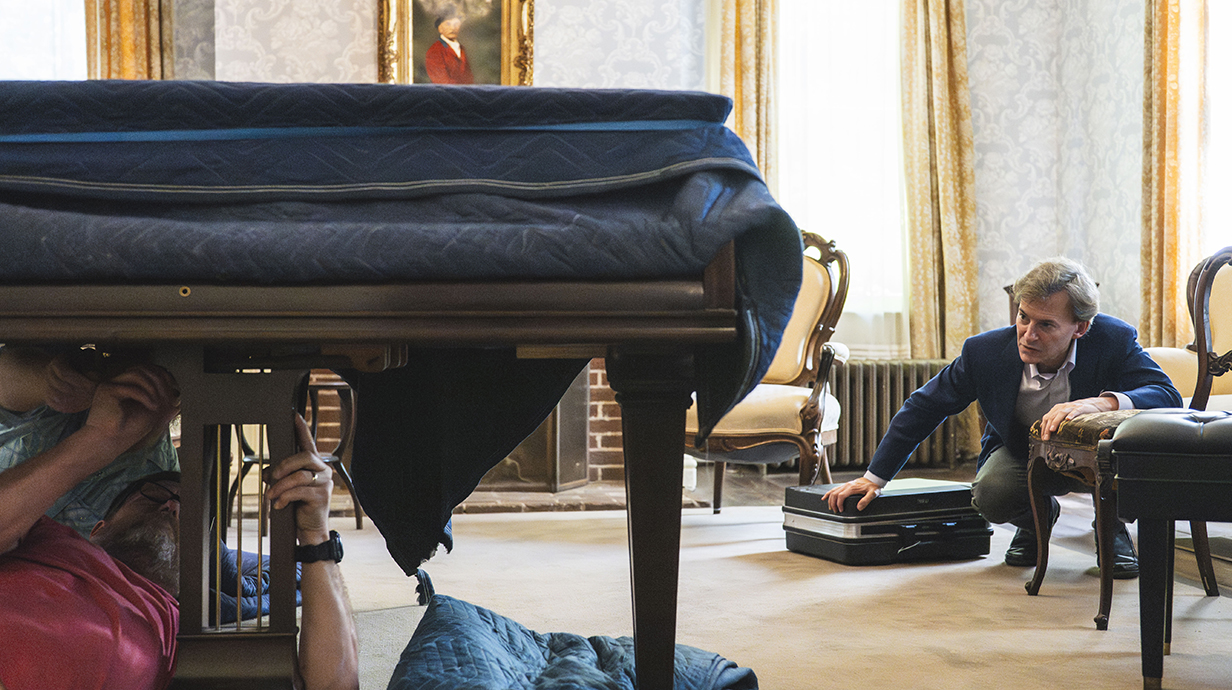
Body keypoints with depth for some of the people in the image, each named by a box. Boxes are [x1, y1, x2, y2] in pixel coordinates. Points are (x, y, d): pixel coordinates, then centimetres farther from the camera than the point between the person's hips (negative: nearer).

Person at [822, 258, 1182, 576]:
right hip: (1021, 452, 1)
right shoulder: (984, 351, -23)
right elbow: (924, 407, -10)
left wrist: (1097, 403, -56)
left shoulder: (1115, 340, -27)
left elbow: (1169, 397, -36)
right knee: (990, 494, -32)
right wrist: (874, 476, -7)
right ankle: (1038, 516, 8)